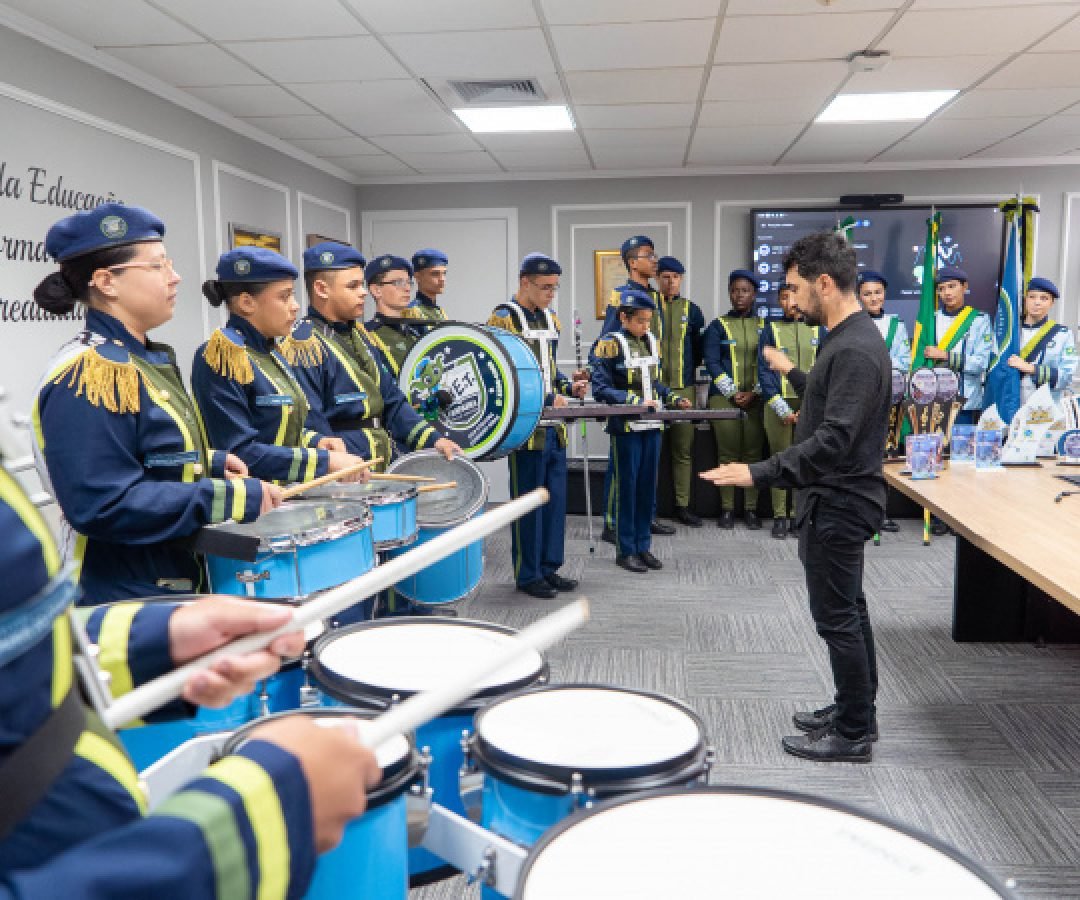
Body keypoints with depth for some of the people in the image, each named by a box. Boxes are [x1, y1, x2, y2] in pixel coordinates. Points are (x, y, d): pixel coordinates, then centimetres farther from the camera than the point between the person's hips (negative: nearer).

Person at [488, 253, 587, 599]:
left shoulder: (550, 319, 15)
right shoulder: (504, 319, -10)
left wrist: (570, 387, 5)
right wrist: (547, 399, -19)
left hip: (553, 426, 8)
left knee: (555, 498, 11)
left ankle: (549, 567, 23)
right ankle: (528, 575, 12)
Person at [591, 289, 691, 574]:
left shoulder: (652, 342, 12)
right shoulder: (609, 344, -9)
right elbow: (601, 389, -15)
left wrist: (674, 399, 6)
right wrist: (636, 402, -22)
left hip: (652, 425, 6)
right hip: (625, 427, -6)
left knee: (647, 486, 10)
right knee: (626, 486, 1)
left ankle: (643, 545, 21)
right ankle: (625, 550, 12)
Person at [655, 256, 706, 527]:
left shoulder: (691, 310, 11)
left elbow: (700, 348, 15)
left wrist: (687, 368, 6)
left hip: (684, 388, 3)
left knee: (683, 450, 6)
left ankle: (682, 505, 14)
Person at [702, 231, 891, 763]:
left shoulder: (855, 350, -23)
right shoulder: (846, 338, 10)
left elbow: (834, 439, -29)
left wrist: (759, 473, -31)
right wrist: (793, 375, 33)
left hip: (837, 504, -11)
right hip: (836, 499, 11)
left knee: (838, 618, 1)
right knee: (847, 611, 19)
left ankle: (853, 735, 15)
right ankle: (856, 712, 33)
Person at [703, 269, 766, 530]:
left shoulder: (764, 327, 10)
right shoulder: (718, 326, 6)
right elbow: (712, 363, -1)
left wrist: (753, 393, -7)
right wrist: (733, 393, -9)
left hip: (756, 398, 1)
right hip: (724, 398, -1)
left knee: (753, 452, 1)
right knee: (727, 453, -2)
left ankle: (751, 509, 8)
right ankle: (726, 509, 5)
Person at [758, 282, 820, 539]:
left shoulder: (817, 330, 10)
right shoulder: (771, 329, 8)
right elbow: (764, 370, 2)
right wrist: (782, 408, -7)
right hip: (778, 404, -1)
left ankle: (798, 515, 9)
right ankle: (779, 517, 5)